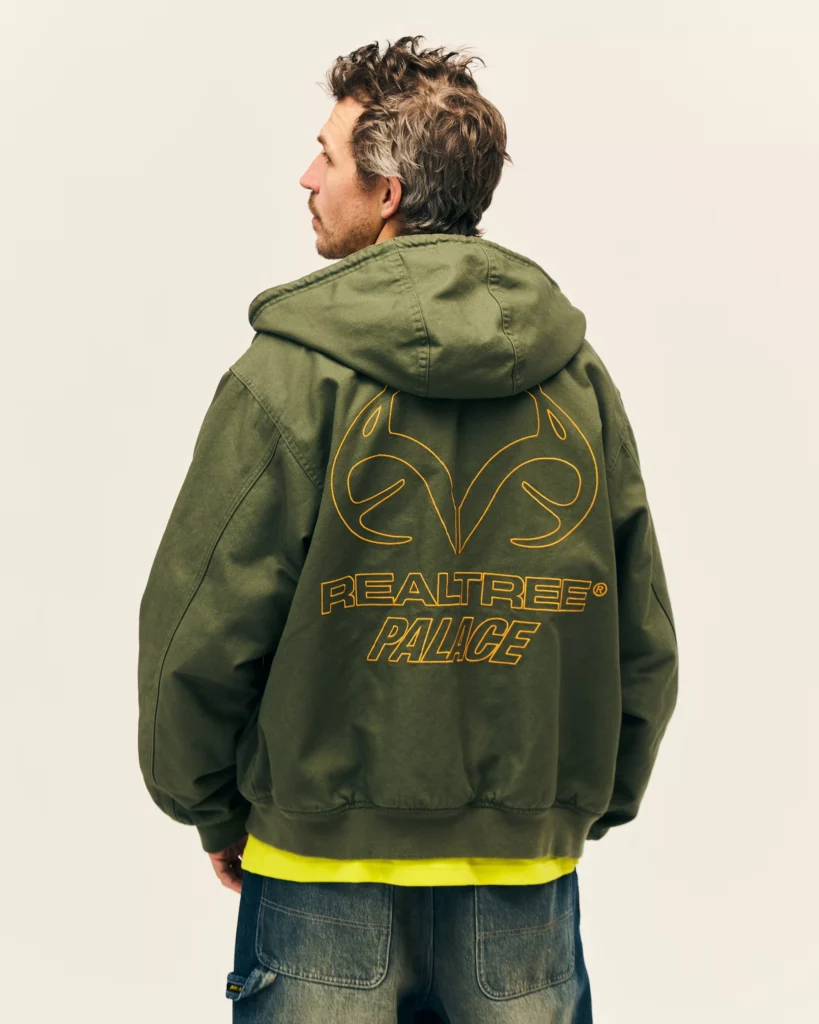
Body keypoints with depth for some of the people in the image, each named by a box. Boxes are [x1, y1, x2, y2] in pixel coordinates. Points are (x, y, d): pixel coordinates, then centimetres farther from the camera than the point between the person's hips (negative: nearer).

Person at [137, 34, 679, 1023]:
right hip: (528, 859, 3)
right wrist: (592, 803, 16)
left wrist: (208, 808, 5)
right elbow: (643, 638, 4)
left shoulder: (289, 374, -13)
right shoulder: (582, 376, -1)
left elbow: (201, 626, -11)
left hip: (322, 855, -3)